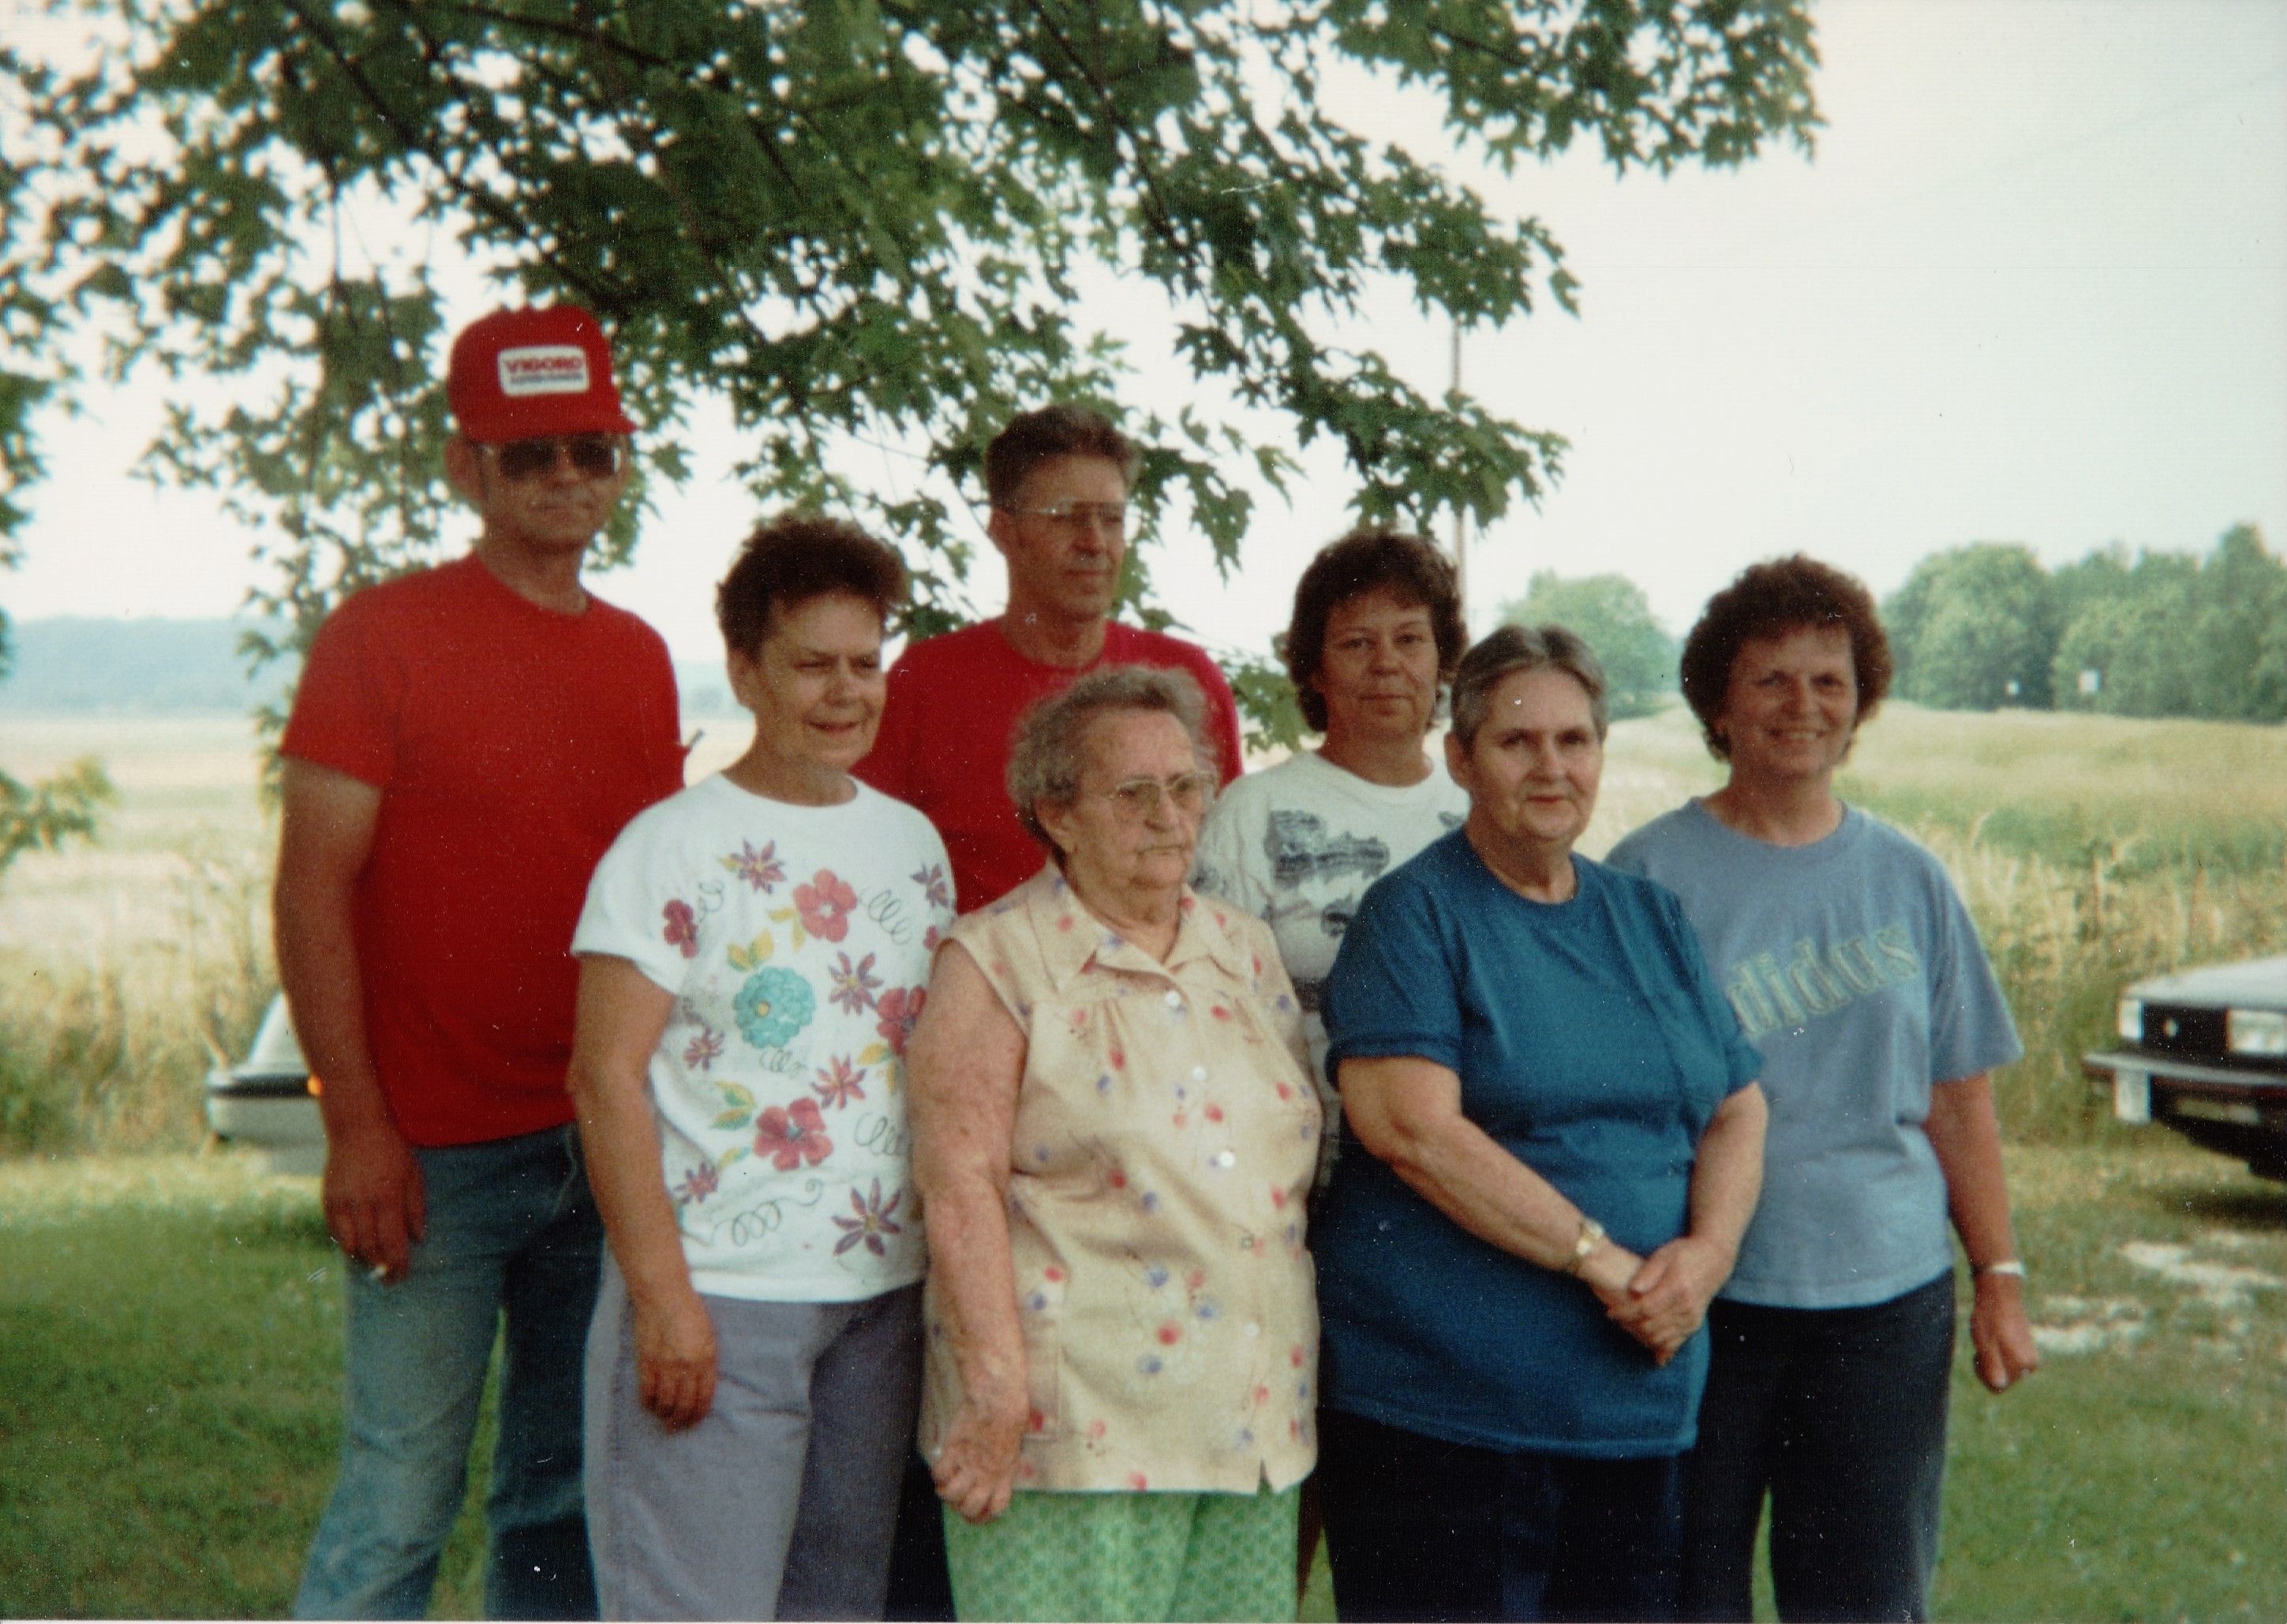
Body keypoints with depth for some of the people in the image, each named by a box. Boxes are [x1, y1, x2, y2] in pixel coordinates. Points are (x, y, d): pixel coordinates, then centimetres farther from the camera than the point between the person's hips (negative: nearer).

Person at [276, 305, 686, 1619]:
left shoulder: (641, 656, 12)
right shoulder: (382, 634, -5)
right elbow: (313, 888, -9)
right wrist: (357, 1127, -15)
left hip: (608, 1143, 6)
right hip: (436, 1150, -5)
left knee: (571, 1489, 12)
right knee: (404, 1494, -3)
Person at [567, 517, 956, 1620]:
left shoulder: (913, 842, 11)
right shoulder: (672, 844, -7)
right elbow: (605, 1076, -11)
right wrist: (662, 1292, -16)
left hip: (885, 1293, 6)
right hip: (718, 1296, -6)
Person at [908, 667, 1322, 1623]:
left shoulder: (1246, 951, 14)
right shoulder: (994, 962, -4)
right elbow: (960, 1187, -12)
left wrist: (1305, 1367, 13)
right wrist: (995, 1397, -18)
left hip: (1254, 1425, 6)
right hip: (1077, 1427, -5)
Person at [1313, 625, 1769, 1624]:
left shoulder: (1650, 920, 14)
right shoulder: (1415, 914, -6)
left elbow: (1737, 1113, 13)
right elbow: (1412, 1128, -18)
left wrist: (1708, 1251, -7)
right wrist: (1604, 1261, -17)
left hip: (1638, 1405, 6)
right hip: (1440, 1416, -6)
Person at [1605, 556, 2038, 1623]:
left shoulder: (1907, 881, 7)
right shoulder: (1650, 874, -3)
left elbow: (1958, 1103, 11)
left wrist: (2001, 1280, 6)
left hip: (1886, 1301, 3)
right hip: (1697, 1298, -2)